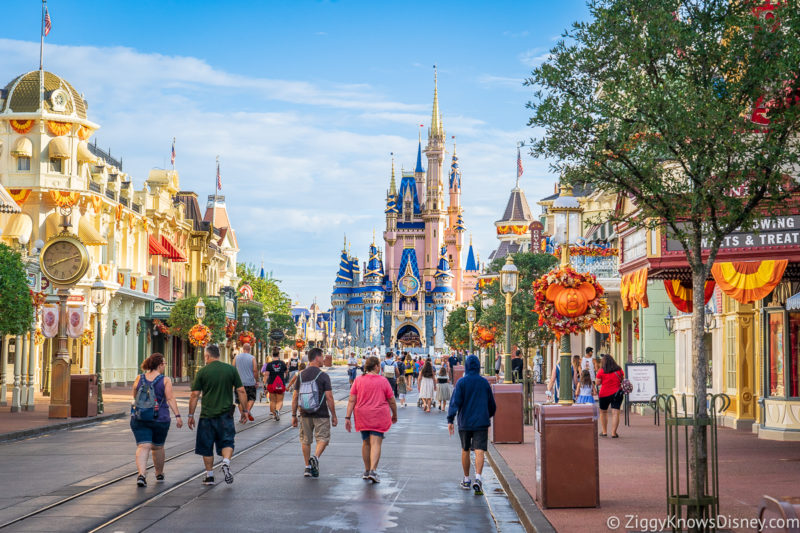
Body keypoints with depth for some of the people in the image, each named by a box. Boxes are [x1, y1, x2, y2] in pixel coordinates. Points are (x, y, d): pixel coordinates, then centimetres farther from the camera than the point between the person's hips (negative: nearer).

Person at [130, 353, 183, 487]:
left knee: (143, 447, -5)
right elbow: (170, 399, -12)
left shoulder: (139, 378, 2)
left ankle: (141, 474, -23)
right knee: (158, 447, 16)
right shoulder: (165, 380, -6)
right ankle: (159, 474, 31)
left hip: (139, 419, 1)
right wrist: (177, 416, -13)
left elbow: (135, 397, 12)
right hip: (160, 419, -1)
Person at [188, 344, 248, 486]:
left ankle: (209, 475, 13)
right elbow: (241, 391, 1)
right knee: (227, 442, 11)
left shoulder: (202, 372, -2)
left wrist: (191, 415, 4)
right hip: (225, 414, 1)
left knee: (206, 447, 10)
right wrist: (245, 411, 9)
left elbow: (195, 395, -3)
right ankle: (226, 462, -16)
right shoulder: (231, 369, 2)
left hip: (207, 415, -1)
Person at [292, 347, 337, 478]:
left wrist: (294, 415, 12)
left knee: (305, 440, 13)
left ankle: (307, 467, 15)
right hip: (321, 415, -4)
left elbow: (295, 397, 4)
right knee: (323, 438, 6)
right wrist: (334, 416, -3)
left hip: (305, 414, 4)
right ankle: (315, 457, -18)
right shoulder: (323, 376, -10)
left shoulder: (301, 375, 3)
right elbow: (329, 397, -11)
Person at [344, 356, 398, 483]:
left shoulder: (358, 380, 0)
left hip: (362, 416, 3)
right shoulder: (383, 381, -4)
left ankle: (367, 471, 24)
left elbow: (351, 400, -4)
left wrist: (347, 417, -2)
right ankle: (373, 470, -17)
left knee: (366, 443, 16)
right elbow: (392, 401, 1)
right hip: (379, 416, -3)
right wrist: (394, 415, 17)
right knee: (376, 443, -4)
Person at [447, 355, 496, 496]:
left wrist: (450, 420, -14)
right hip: (481, 422, 0)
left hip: (464, 422, 0)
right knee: (479, 451, -7)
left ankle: (466, 480, 24)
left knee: (465, 450, 15)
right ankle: (478, 478, -27)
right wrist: (488, 416, 30)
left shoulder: (462, 382, -4)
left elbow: (455, 401, -13)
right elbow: (492, 404, 12)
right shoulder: (484, 382, 4)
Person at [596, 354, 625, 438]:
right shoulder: (619, 370, 1)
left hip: (604, 394, -1)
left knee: (603, 412, 17)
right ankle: (613, 433, -10)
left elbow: (598, 383, -4)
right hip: (617, 393, 1)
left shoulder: (601, 372, -8)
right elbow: (623, 380, 12)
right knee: (615, 413, -3)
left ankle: (604, 432, 19)